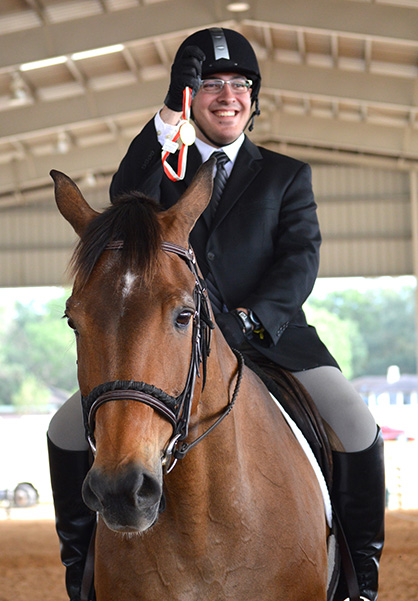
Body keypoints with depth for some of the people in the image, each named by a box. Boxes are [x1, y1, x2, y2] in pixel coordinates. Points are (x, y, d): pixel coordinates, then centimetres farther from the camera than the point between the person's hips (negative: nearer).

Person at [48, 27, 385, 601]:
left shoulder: (286, 175, 14)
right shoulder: (163, 163, 14)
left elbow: (301, 257, -1)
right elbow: (127, 204, -11)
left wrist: (251, 318, -21)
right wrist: (171, 113, -22)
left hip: (271, 336, -1)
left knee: (357, 429, -22)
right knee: (69, 429, -11)